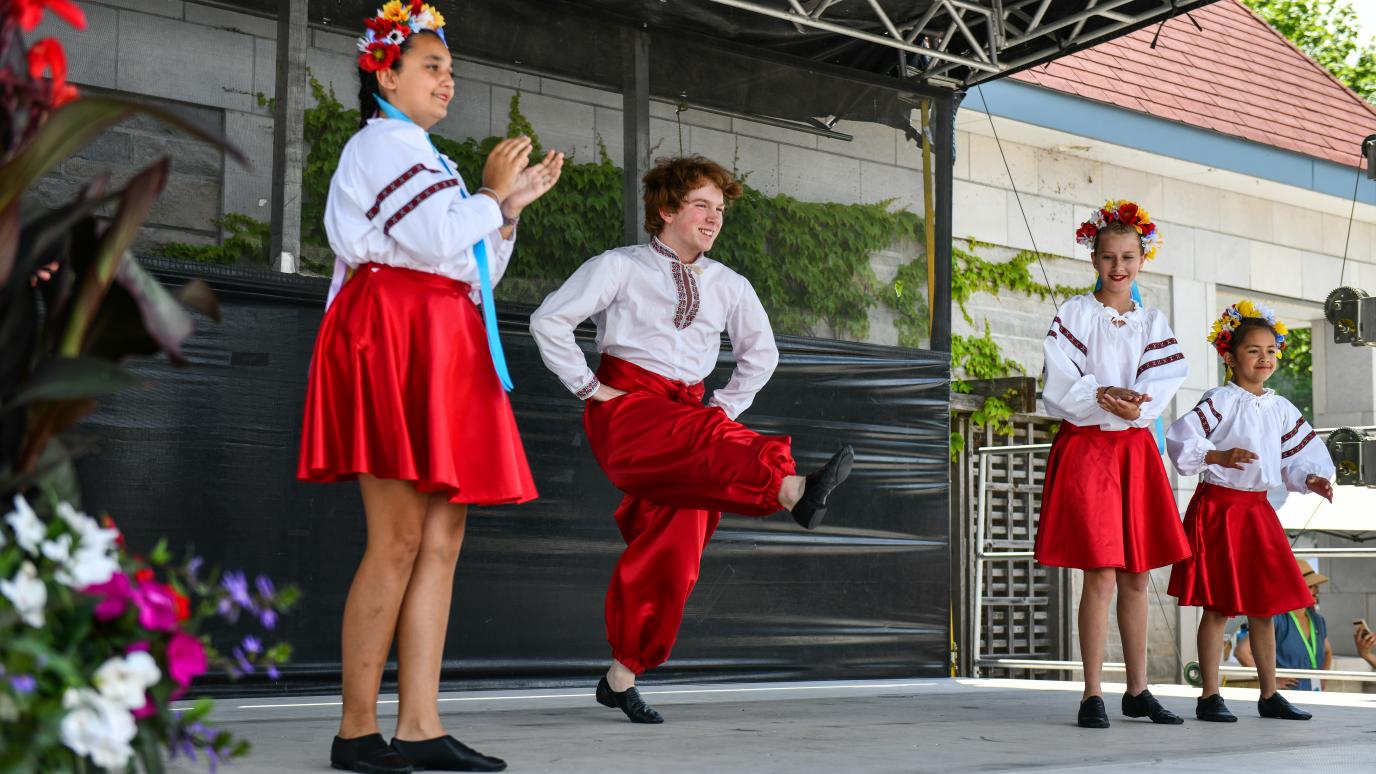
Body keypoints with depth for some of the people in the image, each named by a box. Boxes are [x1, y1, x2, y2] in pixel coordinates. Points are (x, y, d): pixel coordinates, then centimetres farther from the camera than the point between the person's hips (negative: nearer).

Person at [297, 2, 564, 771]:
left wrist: (512, 206, 15)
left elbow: (475, 269, 25)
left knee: (442, 539, 1)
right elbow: (436, 241, -14)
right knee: (398, 540, -13)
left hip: (443, 350, 9)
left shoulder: (427, 162, 29)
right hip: (395, 338, -9)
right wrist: (490, 195, 2)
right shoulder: (379, 145, 0)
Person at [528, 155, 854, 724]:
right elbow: (548, 321, -2)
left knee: (673, 549, -6)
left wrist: (726, 408, 16)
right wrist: (589, 387, -7)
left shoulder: (728, 286, 15)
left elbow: (761, 353, 29)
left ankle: (622, 677, 3)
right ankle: (795, 491, -63)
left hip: (688, 411, 5)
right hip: (626, 406, -5)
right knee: (705, 440, -36)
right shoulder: (619, 268, 3)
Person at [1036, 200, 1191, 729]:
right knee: (1101, 575, -9)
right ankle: (1092, 694, -3)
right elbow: (1061, 383, -10)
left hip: (1136, 448, 5)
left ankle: (1138, 690, 17)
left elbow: (1161, 385, -2)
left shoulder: (1152, 322, 12)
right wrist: (1106, 399, -24)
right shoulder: (1074, 313, 1)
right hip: (1085, 447, -4)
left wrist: (1133, 405, -20)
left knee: (1136, 576, 8)